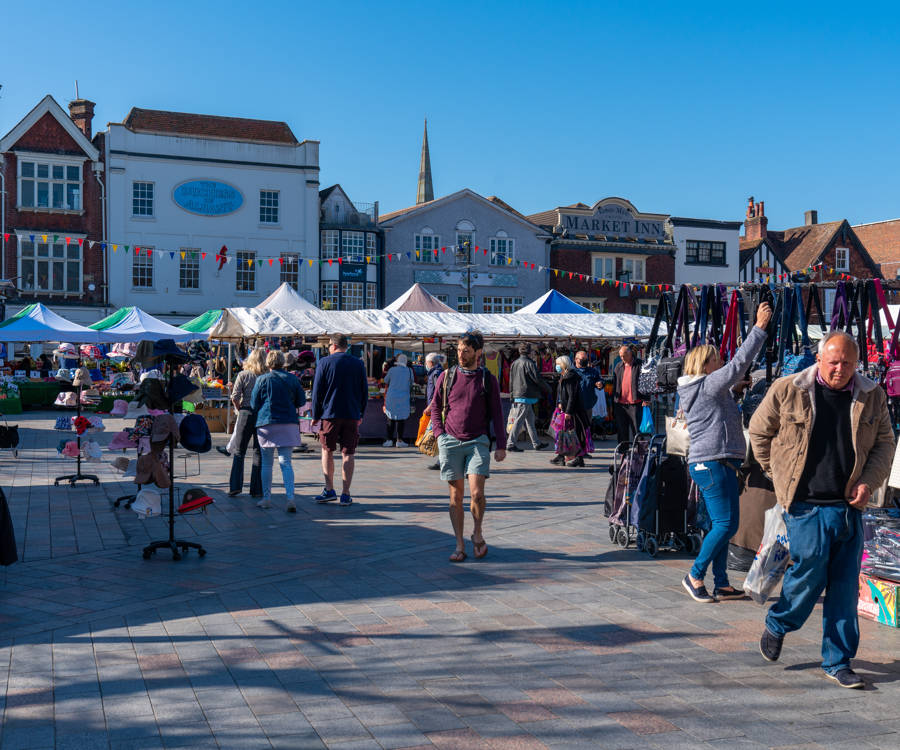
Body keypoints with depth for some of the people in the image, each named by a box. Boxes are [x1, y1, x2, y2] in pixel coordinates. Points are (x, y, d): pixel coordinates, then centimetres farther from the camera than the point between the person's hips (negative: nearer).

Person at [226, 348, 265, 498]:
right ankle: (256, 489, 8)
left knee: (238, 451, 10)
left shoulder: (243, 375, -2)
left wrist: (240, 410, 7)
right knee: (259, 452, 7)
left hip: (246, 413, 0)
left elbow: (235, 397, -7)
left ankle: (235, 487, 5)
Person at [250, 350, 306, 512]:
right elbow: (301, 401, 8)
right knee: (286, 462, 1)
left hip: (266, 424, -1)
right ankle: (290, 498, -13)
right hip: (289, 423, 1)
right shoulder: (292, 379, 2)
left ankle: (266, 498, 16)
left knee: (267, 463, 11)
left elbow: (254, 404, 2)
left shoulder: (262, 379, -2)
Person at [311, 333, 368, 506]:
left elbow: (317, 391, -2)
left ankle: (329, 490, 8)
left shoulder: (325, 362, -2)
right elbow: (364, 391, 9)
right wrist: (361, 413, 18)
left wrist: (315, 415, 5)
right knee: (348, 454, 3)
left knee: (327, 451, 12)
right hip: (352, 415, 2)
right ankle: (345, 494, 2)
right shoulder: (358, 364, 6)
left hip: (330, 414, -2)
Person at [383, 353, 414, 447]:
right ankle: (399, 440, 1)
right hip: (403, 399, -1)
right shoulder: (409, 371, 2)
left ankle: (389, 440, 5)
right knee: (401, 419, 3)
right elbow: (411, 385, 14)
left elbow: (386, 386, 9)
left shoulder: (391, 370, 2)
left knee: (390, 419, 7)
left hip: (391, 398, 1)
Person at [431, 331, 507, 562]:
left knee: (476, 493, -14)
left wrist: (501, 445, 3)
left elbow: (497, 414, 7)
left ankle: (477, 534, 12)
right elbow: (435, 407, 14)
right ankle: (459, 545, 13)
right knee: (456, 496, 4)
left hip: (478, 442, -1)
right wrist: (439, 433, 1)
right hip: (450, 442, 2)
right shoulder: (447, 376, 7)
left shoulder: (488, 380, 5)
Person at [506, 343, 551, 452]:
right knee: (519, 421, -7)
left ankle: (536, 443, 21)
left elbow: (511, 382, 17)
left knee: (530, 419, 15)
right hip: (526, 396, -9)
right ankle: (510, 443, -7)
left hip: (517, 396, 9)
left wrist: (512, 396, 21)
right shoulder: (529, 363, -13)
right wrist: (549, 389, 2)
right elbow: (538, 379, -13)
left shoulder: (514, 363, 13)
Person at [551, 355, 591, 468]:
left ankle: (579, 458, 1)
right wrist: (559, 403, 6)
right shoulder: (563, 376, 14)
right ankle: (561, 456, 18)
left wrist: (568, 412, -22)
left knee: (575, 433, -5)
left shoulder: (571, 377, -16)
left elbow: (572, 396, -20)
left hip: (574, 410, -10)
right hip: (564, 409, 10)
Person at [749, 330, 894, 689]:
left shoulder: (871, 397, 6)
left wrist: (869, 482, -1)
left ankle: (837, 661, 17)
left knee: (845, 586, 4)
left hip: (849, 506, 3)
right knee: (810, 571, -9)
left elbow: (885, 443, 14)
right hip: (806, 504, -3)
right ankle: (777, 625, 21)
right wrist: (780, 475, 9)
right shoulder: (787, 391, -2)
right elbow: (759, 431, 10)